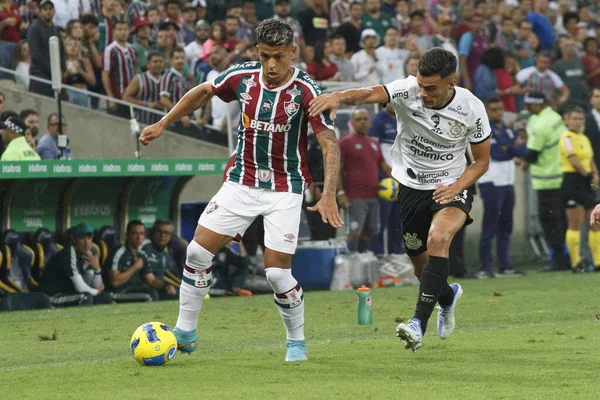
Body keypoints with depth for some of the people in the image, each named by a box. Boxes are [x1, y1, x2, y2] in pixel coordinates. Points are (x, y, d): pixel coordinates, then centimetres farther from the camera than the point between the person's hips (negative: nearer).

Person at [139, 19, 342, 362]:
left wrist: (329, 194, -34)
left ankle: (297, 342, 13)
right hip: (241, 182, 4)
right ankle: (185, 333, 10)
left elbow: (330, 143, -22)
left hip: (284, 189, -4)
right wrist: (163, 125, 15)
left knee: (278, 272, -11)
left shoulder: (305, 90, -17)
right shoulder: (243, 77, -6)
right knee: (198, 250, -4)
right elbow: (204, 92, 14)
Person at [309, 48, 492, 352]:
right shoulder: (408, 90, -18)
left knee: (437, 239, -31)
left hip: (451, 188, -2)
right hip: (410, 187, 2)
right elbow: (371, 94, -38)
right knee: (422, 266, 12)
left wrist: (457, 187, -20)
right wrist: (339, 96, -59)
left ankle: (419, 324, -32)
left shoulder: (471, 108, -16)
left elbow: (481, 161, -3)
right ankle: (448, 296, 49)